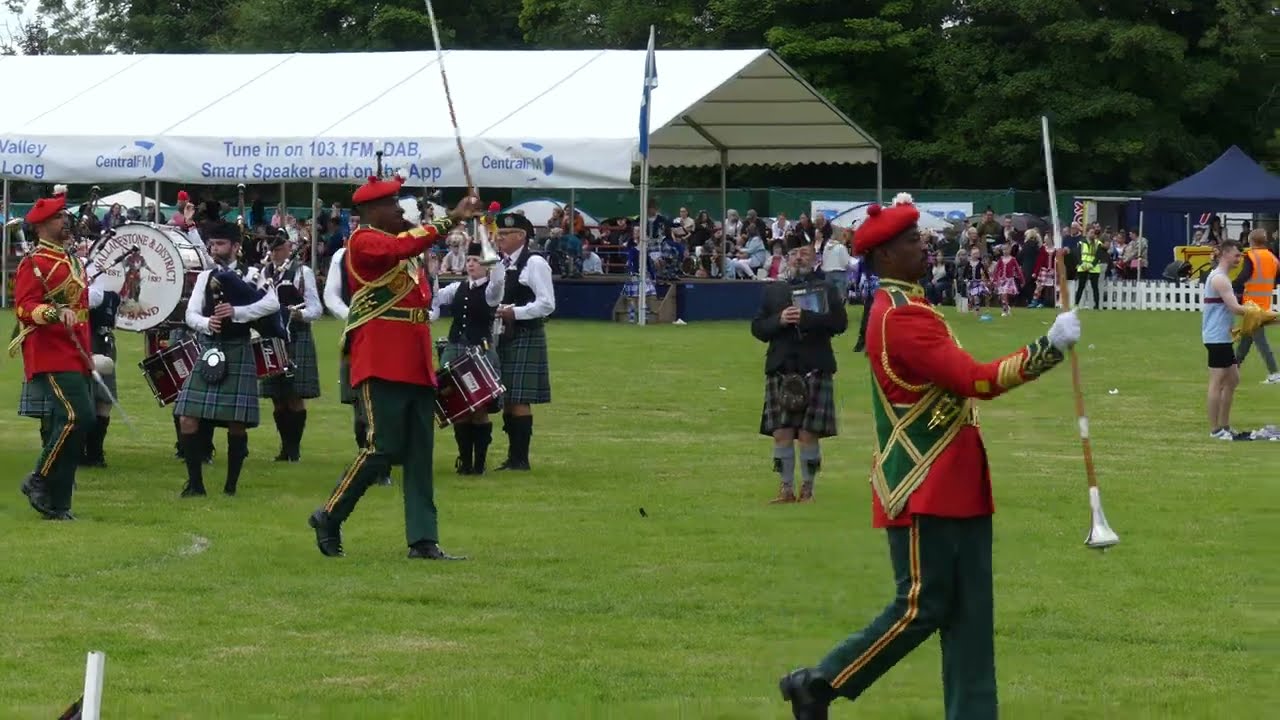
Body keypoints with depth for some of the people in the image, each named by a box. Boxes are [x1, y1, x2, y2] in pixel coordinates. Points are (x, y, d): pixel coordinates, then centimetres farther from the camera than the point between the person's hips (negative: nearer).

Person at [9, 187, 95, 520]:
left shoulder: (72, 261, 20)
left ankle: (56, 503, 9)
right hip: (50, 358, -9)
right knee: (76, 417, -21)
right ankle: (41, 482, -10)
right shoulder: (33, 264, -8)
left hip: (75, 358, 9)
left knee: (74, 422, 6)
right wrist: (56, 313, -34)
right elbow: (24, 307, -17)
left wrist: (87, 354, 26)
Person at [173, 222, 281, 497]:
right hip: (210, 351, 4)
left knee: (236, 422, -3)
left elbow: (273, 303, -16)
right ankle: (195, 483, 4)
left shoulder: (249, 275, 0)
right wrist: (207, 323, -17)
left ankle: (231, 485, 9)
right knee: (188, 418, -5)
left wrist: (237, 312, -23)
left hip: (238, 352, -4)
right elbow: (191, 314, 5)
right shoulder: (205, 277, 12)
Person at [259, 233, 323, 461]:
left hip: (296, 339, -4)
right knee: (278, 399, 6)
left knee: (295, 398, -4)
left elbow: (316, 309, -5)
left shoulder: (302, 272, -2)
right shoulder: (265, 273, 12)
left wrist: (300, 314, -24)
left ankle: (294, 448, 2)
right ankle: (285, 447, 15)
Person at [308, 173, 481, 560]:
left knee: (420, 453, 4)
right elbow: (403, 247, -27)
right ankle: (329, 517, 6)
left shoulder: (399, 241, 21)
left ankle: (423, 540, 3)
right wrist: (450, 219, -28)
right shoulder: (363, 242, -7)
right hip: (381, 364, -9)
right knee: (384, 447, -9)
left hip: (415, 364, 9)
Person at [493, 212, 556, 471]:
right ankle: (513, 456, 16)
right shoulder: (501, 265, 15)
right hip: (504, 338, 8)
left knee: (519, 400, -9)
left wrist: (515, 312, -18)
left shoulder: (535, 263, -9)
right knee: (506, 399, 9)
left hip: (526, 337, -8)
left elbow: (547, 304, -15)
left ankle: (521, 458, -6)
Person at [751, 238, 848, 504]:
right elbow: (758, 328, 10)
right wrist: (780, 320, -9)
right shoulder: (773, 291, 15)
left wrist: (806, 317, -17)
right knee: (781, 433, -1)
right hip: (781, 370, 2)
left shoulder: (827, 290, 7)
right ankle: (787, 487, 9)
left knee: (809, 434, -3)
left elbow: (840, 322, -7)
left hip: (815, 370, -2)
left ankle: (808, 488, 8)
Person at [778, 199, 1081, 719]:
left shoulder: (910, 308, 15)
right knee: (921, 608, -4)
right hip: (922, 494, -10)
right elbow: (977, 381, -24)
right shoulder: (899, 318, -19)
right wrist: (1049, 349, -22)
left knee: (969, 613, 7)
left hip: (956, 489, 10)